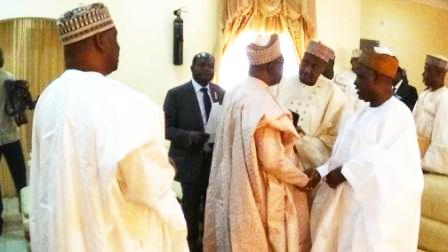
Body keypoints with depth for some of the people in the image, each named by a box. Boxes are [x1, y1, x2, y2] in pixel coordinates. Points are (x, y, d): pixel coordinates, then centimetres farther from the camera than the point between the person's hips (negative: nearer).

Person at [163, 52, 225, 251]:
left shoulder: (221, 93, 8)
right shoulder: (176, 94, -4)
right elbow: (166, 128, -7)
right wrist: (190, 136, -25)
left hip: (217, 160, 4)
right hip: (189, 163, -3)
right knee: (190, 213, 8)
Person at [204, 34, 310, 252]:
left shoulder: (235, 93, 5)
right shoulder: (263, 102, -23)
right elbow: (273, 160, -24)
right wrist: (304, 180, -8)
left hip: (238, 192, 8)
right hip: (261, 195, -8)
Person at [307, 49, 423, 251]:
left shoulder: (398, 114, -15)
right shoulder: (364, 113, 11)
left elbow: (381, 158, -23)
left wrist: (343, 172, -19)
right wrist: (321, 172, -1)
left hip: (376, 208, -8)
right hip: (349, 202, 8)